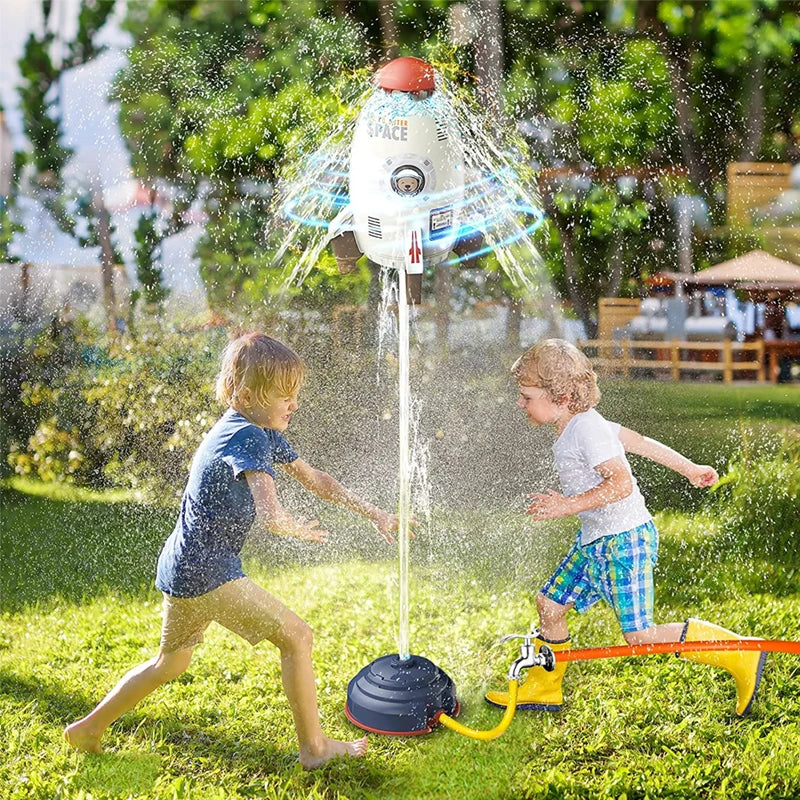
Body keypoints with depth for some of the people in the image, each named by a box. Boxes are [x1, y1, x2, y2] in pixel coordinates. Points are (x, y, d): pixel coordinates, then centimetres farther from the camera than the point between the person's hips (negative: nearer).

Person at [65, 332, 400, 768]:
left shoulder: (263, 433, 11)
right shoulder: (247, 437, -20)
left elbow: (315, 479, 19)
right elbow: (271, 516, -33)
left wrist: (373, 513, 17)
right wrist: (299, 528, -11)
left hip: (182, 569, 10)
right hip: (207, 573, -10)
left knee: (172, 660, 26)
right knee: (296, 635, -4)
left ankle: (88, 728, 37)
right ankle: (314, 748, 6)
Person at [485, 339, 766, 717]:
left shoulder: (587, 428, -20)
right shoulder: (575, 425, 10)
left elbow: (621, 484, -26)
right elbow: (640, 441, 18)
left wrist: (567, 506, -24)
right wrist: (688, 468, 26)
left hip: (624, 540, -10)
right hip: (595, 540, 10)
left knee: (640, 636, -10)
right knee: (550, 603, 13)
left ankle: (740, 655, 0)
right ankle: (542, 689, 30)